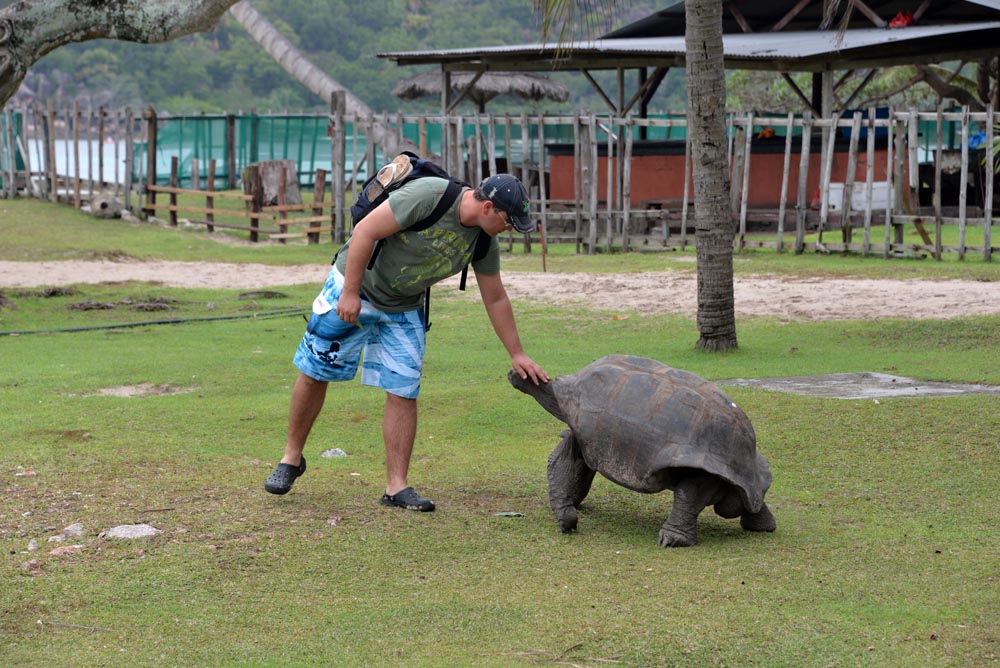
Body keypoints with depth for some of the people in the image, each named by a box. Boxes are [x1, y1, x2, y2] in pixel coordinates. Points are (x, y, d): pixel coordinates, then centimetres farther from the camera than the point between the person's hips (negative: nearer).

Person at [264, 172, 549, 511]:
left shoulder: (484, 242, -7)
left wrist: (517, 354, 7)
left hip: (403, 310, 5)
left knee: (404, 393, -4)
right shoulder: (429, 195, -29)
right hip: (353, 287, -5)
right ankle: (292, 458, 21)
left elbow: (496, 299, 6)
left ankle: (397, 487, 1)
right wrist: (350, 293, -24)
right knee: (315, 374, 4)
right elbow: (365, 231, -27)